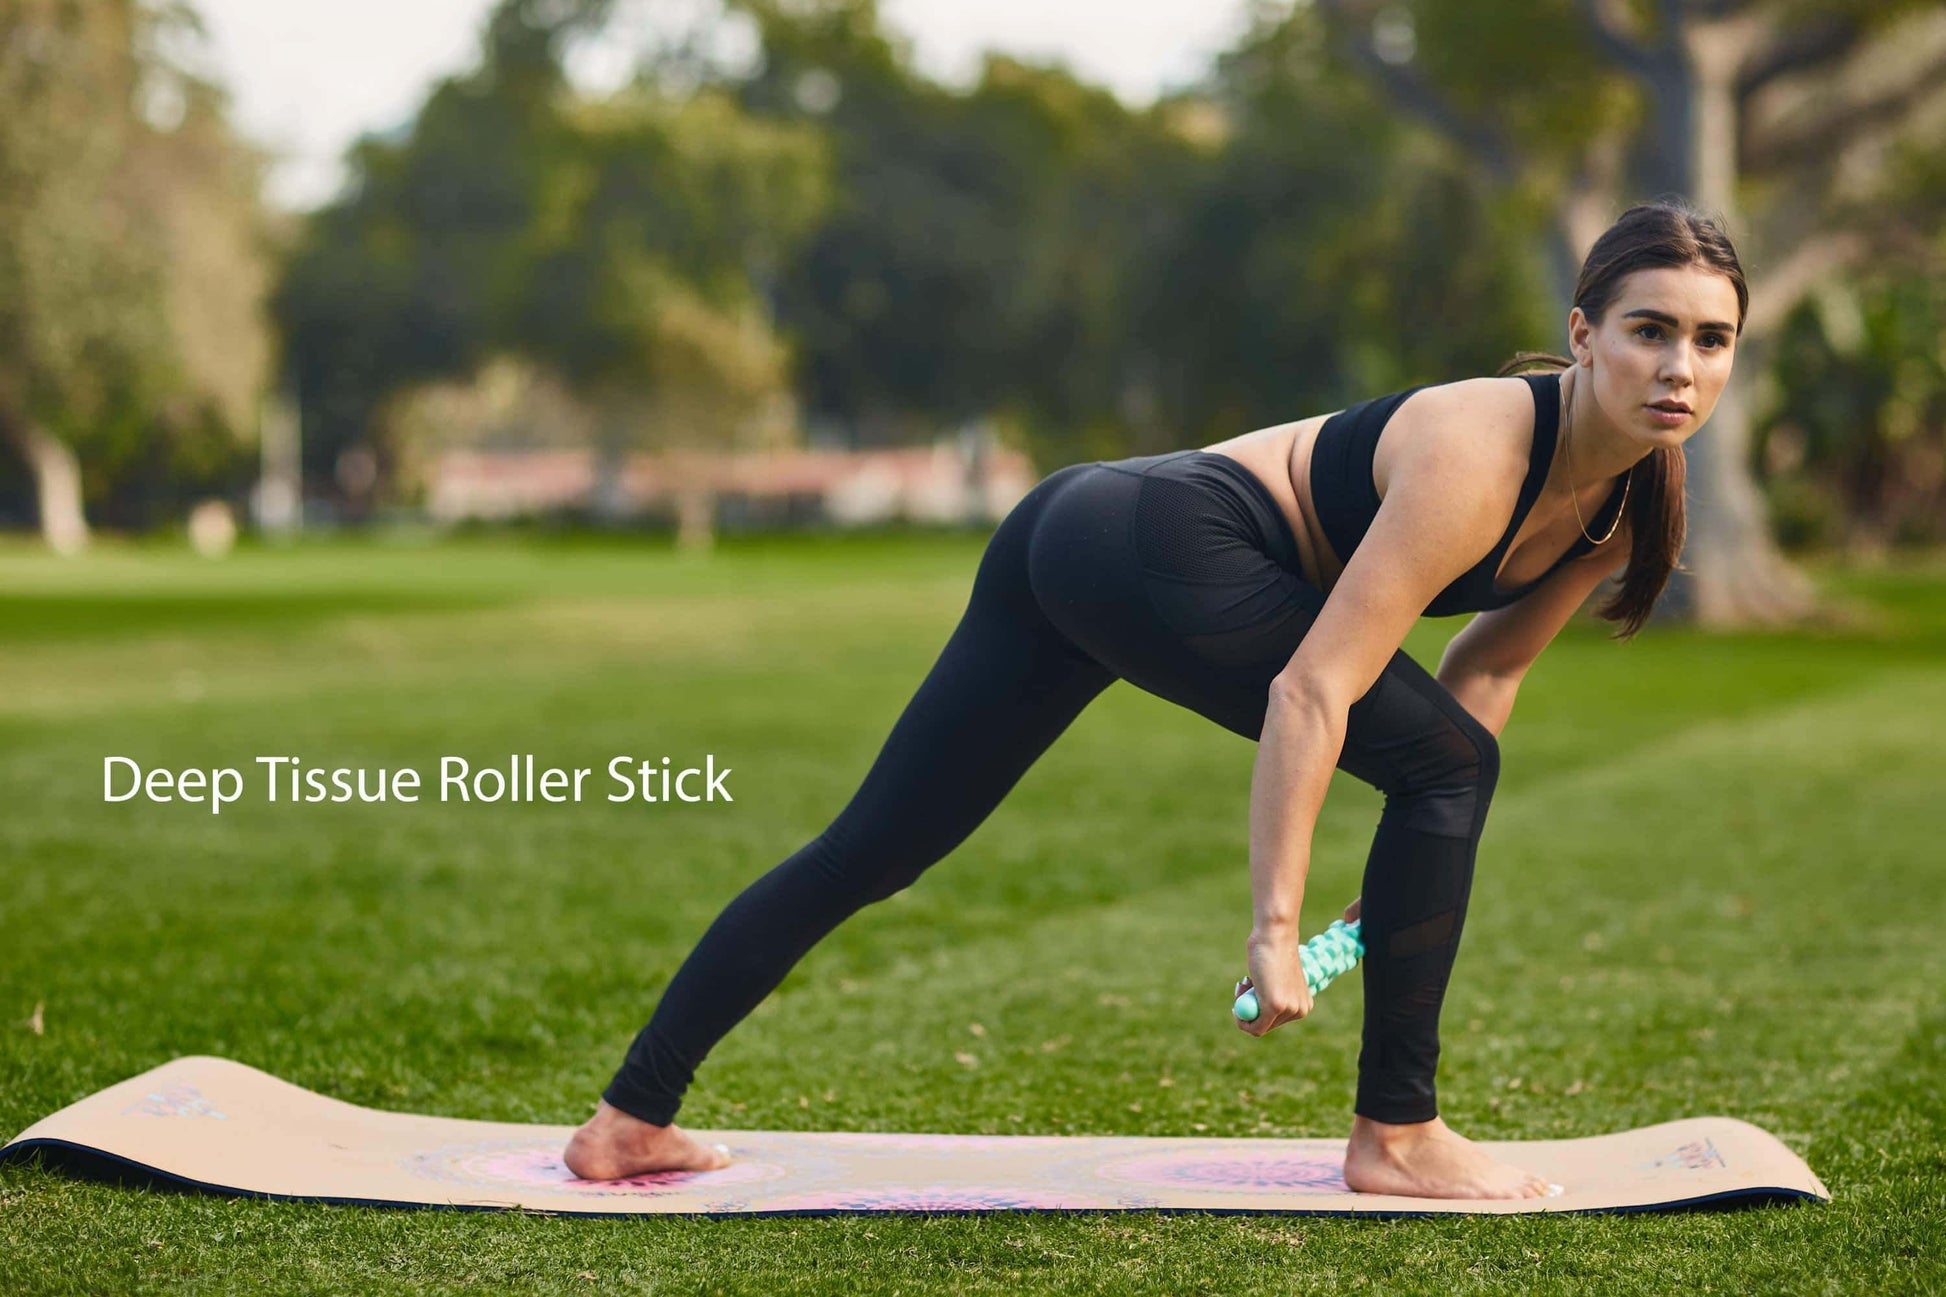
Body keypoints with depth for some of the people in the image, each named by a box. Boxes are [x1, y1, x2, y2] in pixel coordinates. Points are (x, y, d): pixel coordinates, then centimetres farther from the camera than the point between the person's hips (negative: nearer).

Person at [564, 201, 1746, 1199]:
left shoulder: (1635, 499, 3)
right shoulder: (1476, 456, -23)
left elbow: (1490, 668, 15)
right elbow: (1313, 689, -27)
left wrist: (1412, 873, 11)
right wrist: (1276, 925, -26)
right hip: (1157, 546, -9)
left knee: (871, 849, 11)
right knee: (1446, 763, -11)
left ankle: (630, 1122, 18)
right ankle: (1396, 1138, -1)